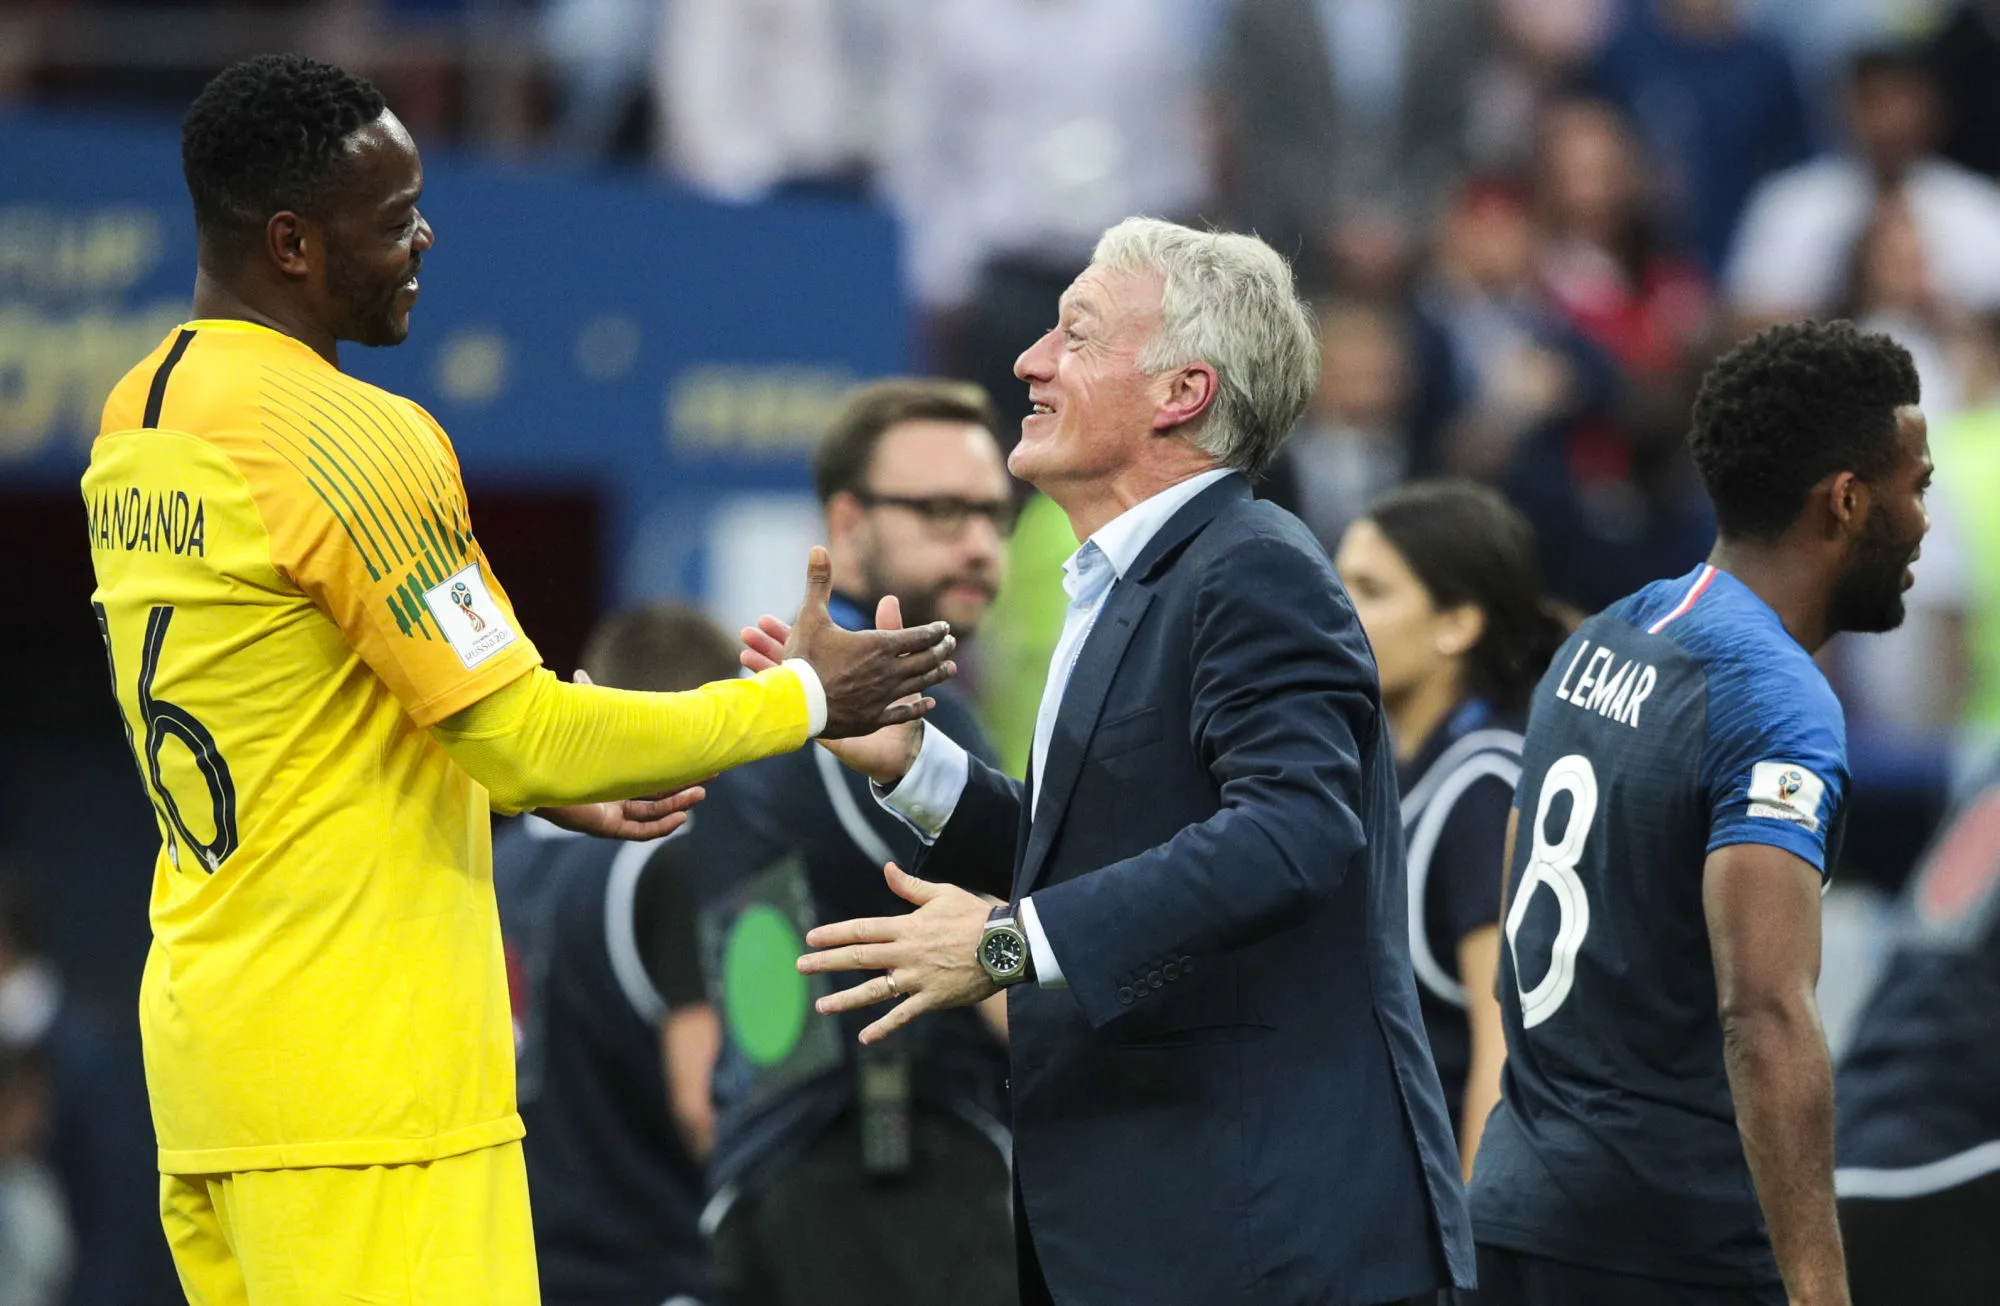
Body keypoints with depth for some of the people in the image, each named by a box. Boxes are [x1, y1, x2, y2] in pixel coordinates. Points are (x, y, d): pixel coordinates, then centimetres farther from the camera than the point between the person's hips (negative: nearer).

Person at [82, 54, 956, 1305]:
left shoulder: (136, 423, 13)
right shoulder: (350, 439, -15)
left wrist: (541, 780, 26)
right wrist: (805, 698, -2)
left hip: (207, 1021, 9)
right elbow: (526, 732, -13)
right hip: (359, 1071, -9)